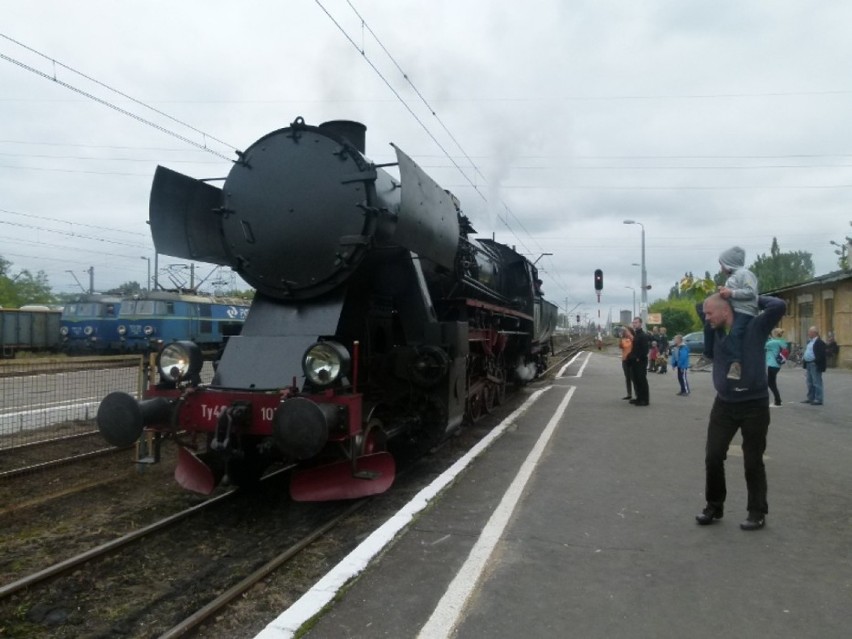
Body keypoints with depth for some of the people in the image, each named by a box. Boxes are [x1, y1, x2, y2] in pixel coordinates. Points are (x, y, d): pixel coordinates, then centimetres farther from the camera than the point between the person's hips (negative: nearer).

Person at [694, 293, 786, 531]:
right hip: (724, 404, 5)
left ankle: (757, 512, 22)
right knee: (713, 456, 4)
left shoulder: (754, 328, -9)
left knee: (753, 462, 6)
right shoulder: (715, 331, 5)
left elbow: (779, 306, -20)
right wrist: (720, 294, 5)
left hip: (754, 405, -4)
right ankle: (714, 505, 22)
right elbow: (700, 307, 20)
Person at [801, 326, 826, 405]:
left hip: (815, 365, -10)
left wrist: (816, 362, -23)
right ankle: (811, 398, 24)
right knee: (810, 383, 15)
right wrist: (803, 358, 10)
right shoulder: (810, 341, 17)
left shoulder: (819, 342, -13)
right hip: (808, 364, 10)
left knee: (817, 383, -4)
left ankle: (818, 400, 0)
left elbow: (821, 355, -19)